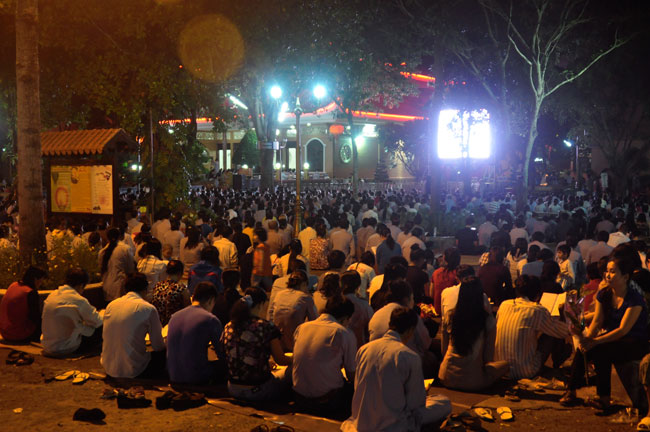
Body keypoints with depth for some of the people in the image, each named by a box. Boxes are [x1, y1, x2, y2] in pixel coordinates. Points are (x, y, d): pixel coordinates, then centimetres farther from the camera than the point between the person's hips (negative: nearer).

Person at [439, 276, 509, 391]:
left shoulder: (449, 316, -7)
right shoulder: (488, 320, -16)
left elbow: (444, 349, 6)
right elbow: (489, 357, -6)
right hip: (473, 382, -4)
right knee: (505, 364, 18)